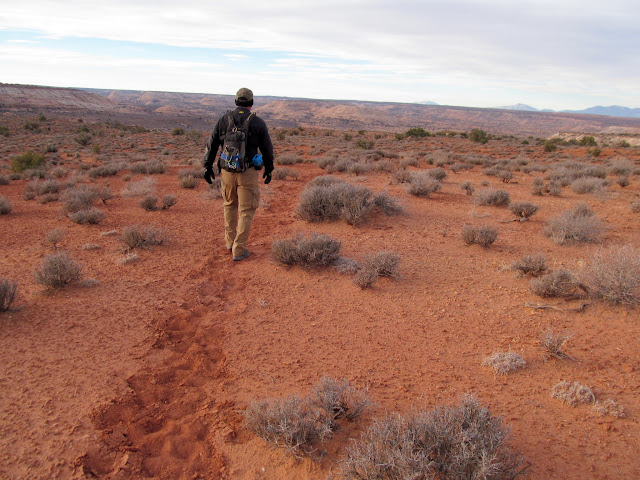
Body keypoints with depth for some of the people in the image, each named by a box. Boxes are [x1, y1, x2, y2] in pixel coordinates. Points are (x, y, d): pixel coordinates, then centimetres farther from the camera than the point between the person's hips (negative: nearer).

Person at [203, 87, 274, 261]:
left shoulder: (223, 119, 2)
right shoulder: (259, 123, -4)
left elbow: (211, 145, 4)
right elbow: (267, 149, 2)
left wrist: (207, 167, 14)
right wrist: (269, 169, 16)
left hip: (227, 171, 3)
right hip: (248, 173, -3)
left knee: (230, 205, 24)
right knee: (246, 211, 6)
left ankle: (230, 241, 33)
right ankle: (239, 250, 5)